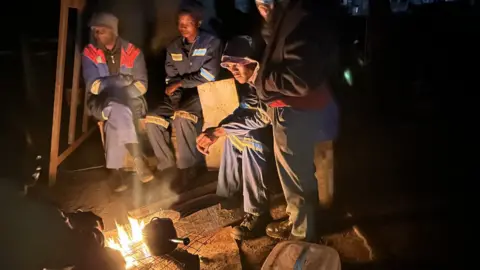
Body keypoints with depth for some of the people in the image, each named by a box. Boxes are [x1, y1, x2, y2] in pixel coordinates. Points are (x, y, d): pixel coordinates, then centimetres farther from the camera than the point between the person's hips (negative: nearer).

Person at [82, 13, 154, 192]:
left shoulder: (133, 52, -1)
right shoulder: (89, 53, 0)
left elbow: (141, 85, -3)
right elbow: (92, 86, -8)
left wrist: (123, 94, -20)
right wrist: (121, 80, -17)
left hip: (130, 103, 1)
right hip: (103, 103, 0)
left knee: (116, 119, -34)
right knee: (119, 112, -36)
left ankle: (115, 170, -29)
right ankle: (138, 160, -39)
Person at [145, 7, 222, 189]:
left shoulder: (211, 43, -2)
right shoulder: (173, 48, 13)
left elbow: (208, 75, -12)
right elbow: (170, 78, 12)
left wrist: (181, 83, -10)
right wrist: (174, 96, -7)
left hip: (203, 93, -5)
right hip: (179, 94, 6)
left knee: (182, 117, -35)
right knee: (152, 119, -18)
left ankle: (189, 169, -22)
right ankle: (167, 167, -7)